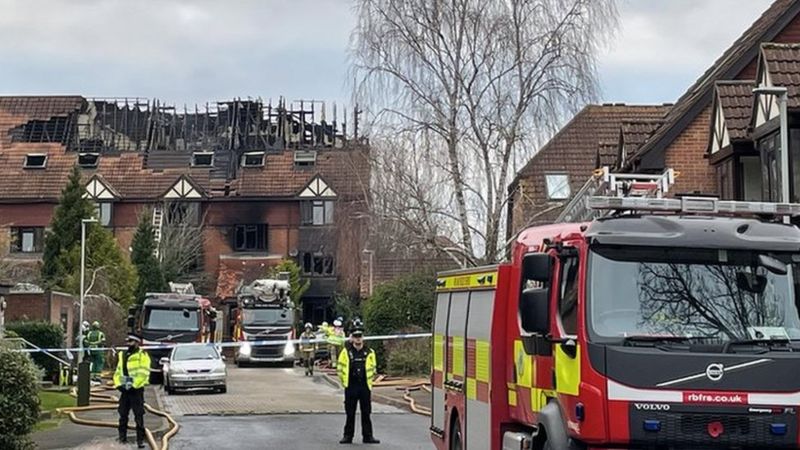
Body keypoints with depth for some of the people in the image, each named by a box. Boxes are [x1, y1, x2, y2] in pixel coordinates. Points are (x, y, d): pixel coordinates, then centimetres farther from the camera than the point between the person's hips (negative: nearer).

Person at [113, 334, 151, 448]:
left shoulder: (142, 355, -4)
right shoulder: (122, 355, 16)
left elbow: (143, 373, -13)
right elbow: (118, 372, 15)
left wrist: (133, 385, -18)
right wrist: (119, 384, -1)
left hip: (136, 390, -6)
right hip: (124, 390, 6)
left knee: (139, 416, -7)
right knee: (123, 415, 10)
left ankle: (140, 439, -6)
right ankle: (122, 436, 20)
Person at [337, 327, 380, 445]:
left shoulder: (369, 353, 3)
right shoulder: (346, 352, -1)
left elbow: (373, 368, 13)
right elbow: (341, 368, 6)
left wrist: (369, 382, 11)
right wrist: (344, 382, 6)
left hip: (365, 387, 1)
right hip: (350, 387, -1)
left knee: (366, 413, 4)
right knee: (350, 413, 5)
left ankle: (368, 436, 8)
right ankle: (348, 436, 12)